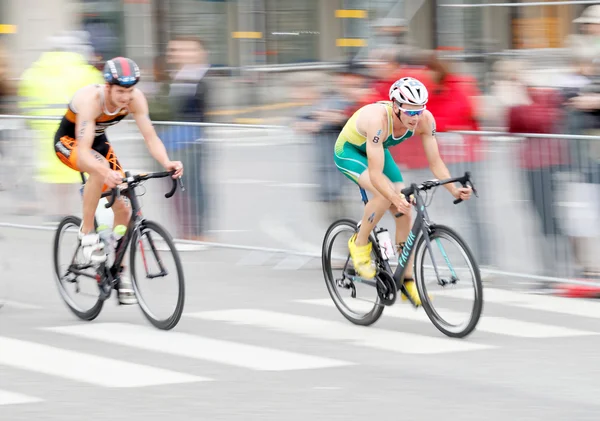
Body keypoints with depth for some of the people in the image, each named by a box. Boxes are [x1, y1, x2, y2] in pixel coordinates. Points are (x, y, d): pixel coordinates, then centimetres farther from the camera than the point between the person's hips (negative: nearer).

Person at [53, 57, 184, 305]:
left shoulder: (135, 99, -23)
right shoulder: (90, 99, -37)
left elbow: (151, 137, -23)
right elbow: (83, 151, -44)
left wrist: (166, 163, -43)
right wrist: (106, 172, -62)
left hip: (99, 142, 6)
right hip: (68, 142, -6)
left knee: (123, 208, -2)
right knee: (100, 170, -38)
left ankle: (119, 272, 14)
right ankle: (87, 233, -20)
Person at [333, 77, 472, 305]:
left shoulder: (425, 120, -25)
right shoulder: (378, 119, -42)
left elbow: (435, 162, -16)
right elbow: (376, 174, -44)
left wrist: (454, 190, -31)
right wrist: (396, 199, -58)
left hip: (378, 151, 6)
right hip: (349, 150, -6)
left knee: (404, 213, -5)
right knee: (385, 195, -32)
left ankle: (408, 282, 5)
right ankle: (360, 244, -7)